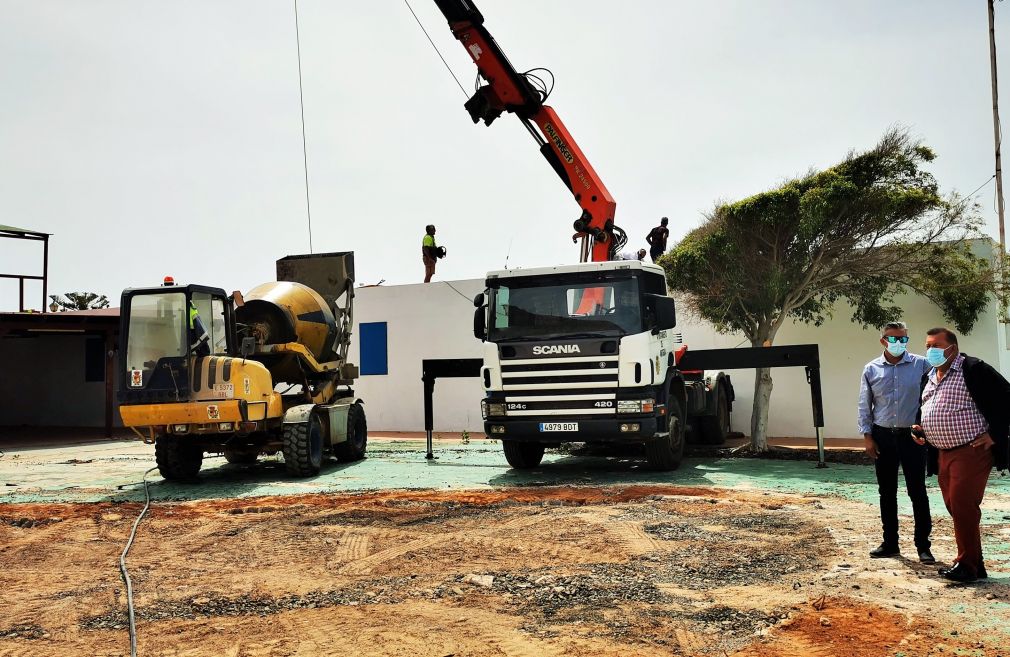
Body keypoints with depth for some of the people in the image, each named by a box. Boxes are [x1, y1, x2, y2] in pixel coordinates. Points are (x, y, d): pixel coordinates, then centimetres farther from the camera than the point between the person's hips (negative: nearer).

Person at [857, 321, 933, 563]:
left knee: (917, 491, 1)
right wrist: (867, 435, 1)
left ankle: (923, 545, 11)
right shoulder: (871, 369, 3)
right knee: (887, 492, 10)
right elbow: (864, 405, 7)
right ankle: (890, 543, 20)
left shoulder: (921, 365, -2)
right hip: (883, 436, 2)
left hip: (912, 436, -2)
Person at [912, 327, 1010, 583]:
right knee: (954, 507, 11)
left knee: (963, 506, -10)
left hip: (972, 450, -8)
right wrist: (919, 428, 10)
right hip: (942, 453, 8)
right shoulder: (929, 377, 15)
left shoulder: (974, 369, -10)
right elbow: (925, 409, 29)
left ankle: (967, 564, 2)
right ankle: (975, 564, 21)